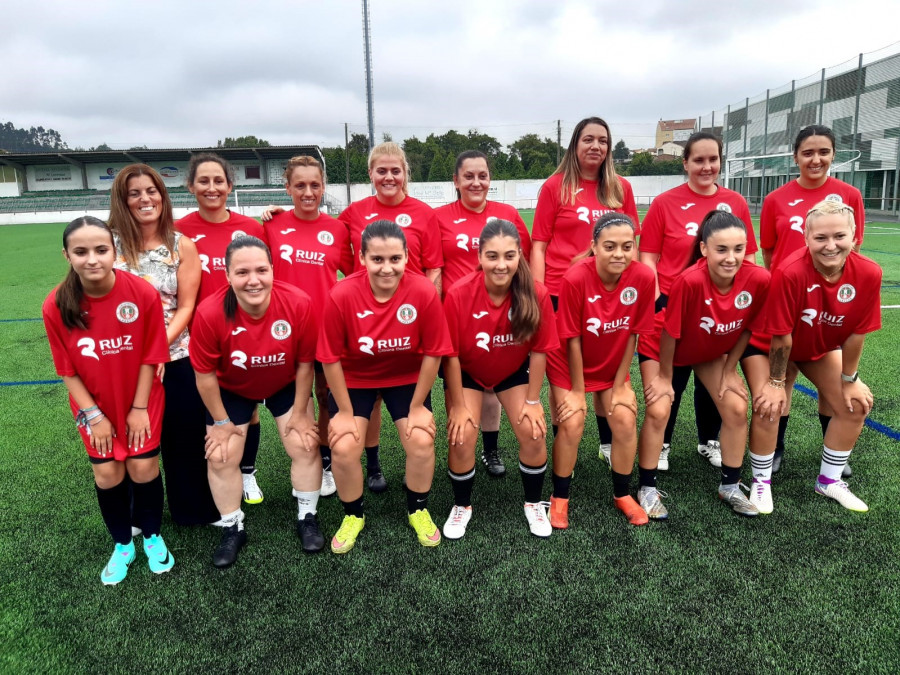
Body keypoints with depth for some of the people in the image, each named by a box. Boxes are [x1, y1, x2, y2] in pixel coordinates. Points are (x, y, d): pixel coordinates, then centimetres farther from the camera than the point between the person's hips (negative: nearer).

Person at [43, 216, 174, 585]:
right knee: (107, 474, 5)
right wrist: (94, 415, -7)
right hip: (94, 405, 1)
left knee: (143, 468, 1)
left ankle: (153, 537, 28)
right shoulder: (56, 305, -19)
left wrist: (139, 408, -9)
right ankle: (122, 545, 29)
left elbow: (150, 356, -13)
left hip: (141, 401, -1)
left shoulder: (143, 293, -22)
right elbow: (67, 369, -8)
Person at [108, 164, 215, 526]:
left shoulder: (182, 245, -1)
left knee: (186, 435, 7)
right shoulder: (110, 243, -1)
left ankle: (194, 509, 28)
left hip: (176, 358, 0)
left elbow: (185, 307, -4)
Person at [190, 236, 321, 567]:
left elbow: (304, 363, -17)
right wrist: (221, 421, -8)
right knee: (220, 457, -1)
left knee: (305, 445, -3)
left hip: (286, 385, 0)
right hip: (231, 389, 0)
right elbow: (205, 374, -18)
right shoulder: (210, 313, -34)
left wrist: (299, 413, -8)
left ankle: (307, 519, 21)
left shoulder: (298, 303, -32)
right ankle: (232, 529, 23)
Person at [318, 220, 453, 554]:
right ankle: (353, 516, 20)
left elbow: (432, 353, -15)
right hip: (353, 379, 0)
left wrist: (417, 406, -9)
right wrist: (345, 411, -9)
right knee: (343, 447, -11)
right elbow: (331, 358, -16)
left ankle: (418, 510, 20)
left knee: (422, 440, -11)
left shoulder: (424, 292, -26)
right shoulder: (341, 296, -28)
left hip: (407, 378, 1)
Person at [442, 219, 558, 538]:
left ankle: (533, 504, 21)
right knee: (462, 437, -11)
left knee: (533, 433, -7)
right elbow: (451, 354, -21)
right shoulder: (459, 294, -32)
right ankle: (462, 506, 17)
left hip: (514, 372, 2)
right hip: (467, 373, -1)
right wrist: (458, 405, -14)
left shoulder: (537, 295, -27)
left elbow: (538, 350, -14)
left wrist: (533, 401, -8)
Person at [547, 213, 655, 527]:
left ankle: (623, 494, 20)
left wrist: (620, 385, -6)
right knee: (572, 425, -12)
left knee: (626, 421, -4)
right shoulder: (575, 278, -29)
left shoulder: (643, 277, -21)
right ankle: (560, 498, 11)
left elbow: (632, 335, -10)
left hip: (613, 365, 3)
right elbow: (572, 340, -21)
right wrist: (577, 391, -13)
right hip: (569, 365, -3)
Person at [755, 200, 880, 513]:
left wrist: (849, 379, -2)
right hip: (777, 348, -5)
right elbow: (781, 335, -27)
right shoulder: (789, 272, -37)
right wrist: (777, 382, -18)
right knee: (772, 407, -16)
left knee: (855, 405, 5)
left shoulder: (868, 273, -24)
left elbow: (856, 333, -12)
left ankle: (829, 480, 25)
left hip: (822, 349, 5)